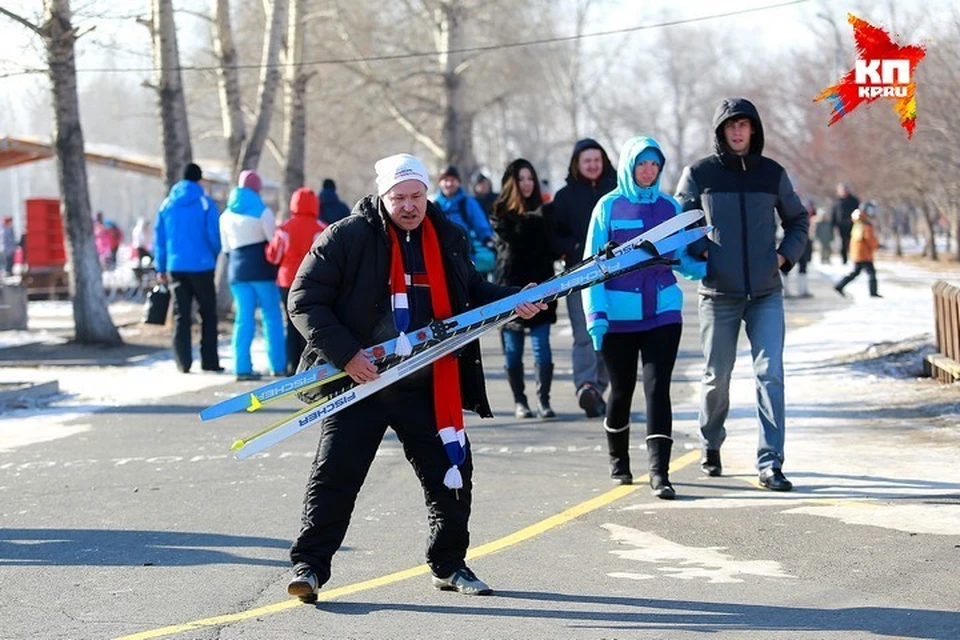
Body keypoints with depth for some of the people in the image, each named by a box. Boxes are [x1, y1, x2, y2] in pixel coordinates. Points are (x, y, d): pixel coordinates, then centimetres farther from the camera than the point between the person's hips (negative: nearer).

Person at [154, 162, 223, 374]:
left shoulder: (167, 204, 6)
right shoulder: (205, 203, -6)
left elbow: (159, 238, 7)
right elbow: (214, 236, -7)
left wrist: (161, 268, 12)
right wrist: (214, 256, 12)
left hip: (175, 267, 3)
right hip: (201, 267, -3)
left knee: (181, 316, 6)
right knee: (208, 314, 7)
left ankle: (183, 362, 1)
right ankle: (209, 361, 4)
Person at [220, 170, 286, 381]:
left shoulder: (226, 215, 10)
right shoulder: (262, 212, -7)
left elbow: (226, 247, 14)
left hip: (237, 270, 4)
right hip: (262, 268, -4)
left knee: (243, 318, 4)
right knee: (272, 316, 2)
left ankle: (242, 367, -2)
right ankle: (278, 365, 1)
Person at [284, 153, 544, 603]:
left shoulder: (447, 238, 8)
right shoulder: (347, 237, -8)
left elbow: (472, 291, 24)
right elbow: (305, 300, -9)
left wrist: (514, 301, 5)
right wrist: (345, 353, -17)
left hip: (427, 386, 4)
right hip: (359, 381, -4)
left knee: (452, 471, 7)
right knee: (335, 473, -6)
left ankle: (449, 565, 24)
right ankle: (309, 565, 3)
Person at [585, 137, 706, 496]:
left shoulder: (670, 207, 7)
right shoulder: (609, 206, 0)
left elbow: (682, 259, 16)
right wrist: (595, 315, -8)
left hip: (663, 313, 1)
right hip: (620, 315, -1)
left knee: (658, 388, -9)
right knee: (621, 389, 9)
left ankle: (659, 473, -12)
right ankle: (618, 463, 32)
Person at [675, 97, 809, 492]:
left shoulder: (773, 174, 7)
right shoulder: (699, 174, 1)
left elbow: (798, 219, 21)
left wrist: (786, 254, 6)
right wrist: (701, 252, -7)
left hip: (766, 294, 1)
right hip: (718, 294, -1)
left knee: (770, 374, -9)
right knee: (716, 377, 7)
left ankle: (770, 464, -9)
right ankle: (711, 446, 32)